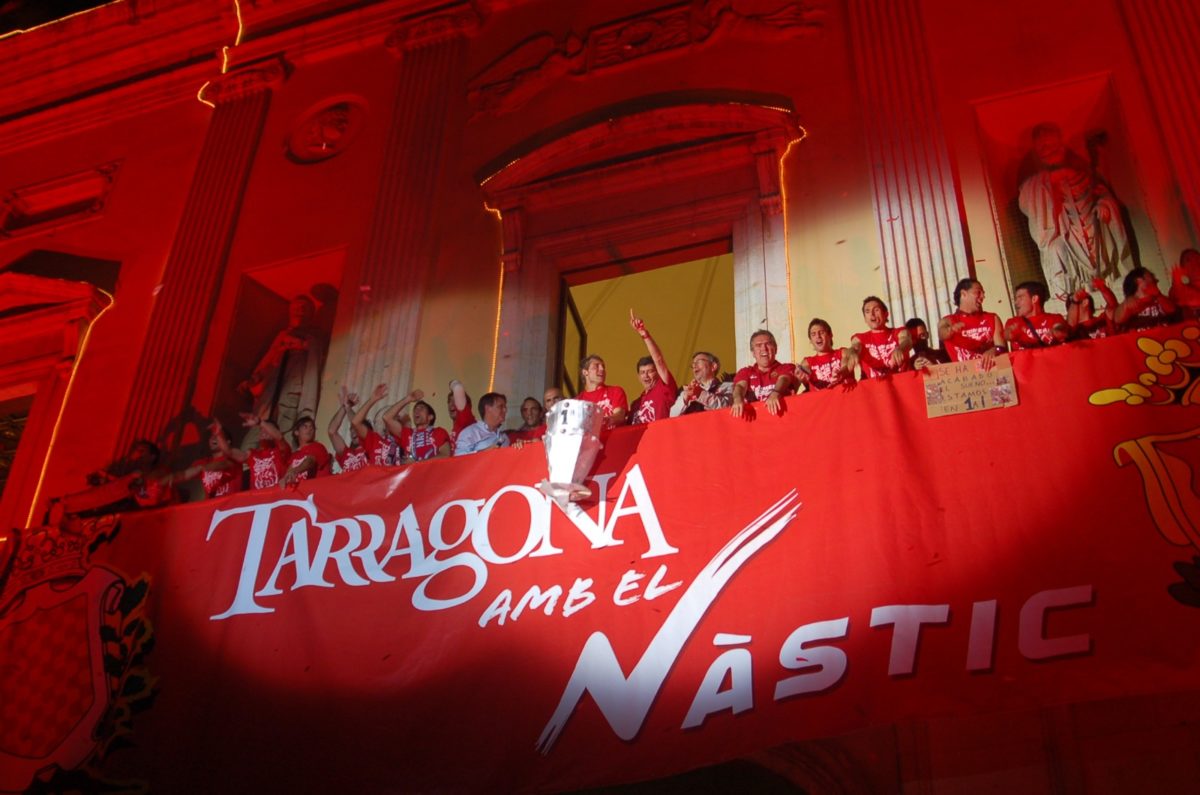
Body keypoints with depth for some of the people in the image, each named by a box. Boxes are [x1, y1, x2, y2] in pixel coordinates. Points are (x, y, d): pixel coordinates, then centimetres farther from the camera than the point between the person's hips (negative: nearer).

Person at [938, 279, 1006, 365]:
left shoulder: (993, 319, 17)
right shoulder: (948, 321, 11)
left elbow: (1002, 348, 8)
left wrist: (994, 351, -15)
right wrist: (951, 330, -35)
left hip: (990, 369, 1)